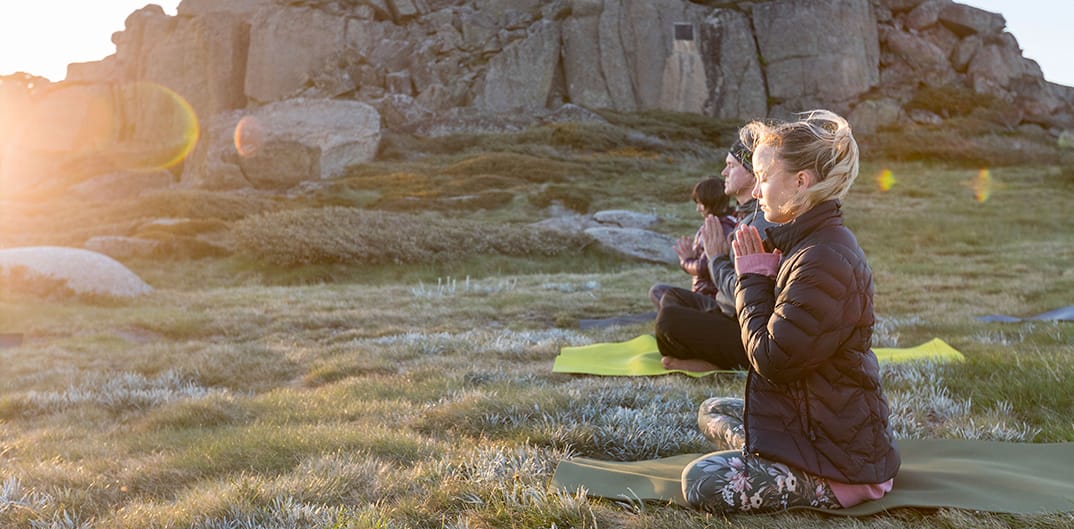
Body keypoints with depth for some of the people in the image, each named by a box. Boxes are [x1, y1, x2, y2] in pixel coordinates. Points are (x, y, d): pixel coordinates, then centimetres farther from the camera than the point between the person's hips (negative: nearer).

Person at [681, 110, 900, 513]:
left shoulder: (824, 261, -27)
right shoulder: (811, 242, 8)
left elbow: (772, 359, -25)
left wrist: (753, 279, -13)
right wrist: (759, 276, -4)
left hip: (840, 457, -11)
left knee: (702, 483, -18)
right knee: (713, 412, 26)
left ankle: (827, 492, -5)